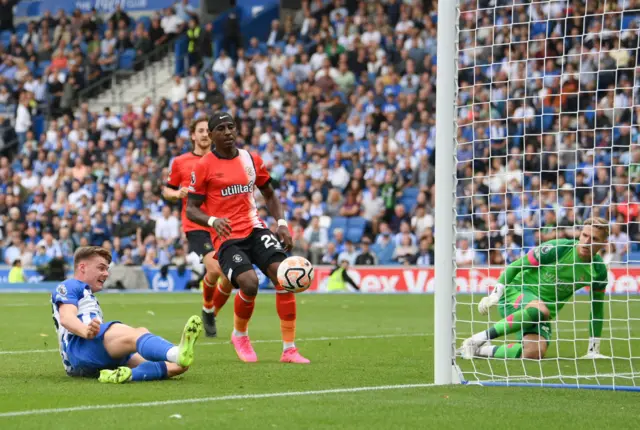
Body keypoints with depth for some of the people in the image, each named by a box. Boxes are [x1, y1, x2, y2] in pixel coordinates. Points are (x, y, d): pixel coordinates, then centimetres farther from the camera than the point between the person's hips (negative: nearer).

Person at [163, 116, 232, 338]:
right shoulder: (180, 162, 5)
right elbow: (167, 190, 14)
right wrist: (177, 194, -8)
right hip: (195, 225, -3)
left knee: (229, 277, -2)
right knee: (214, 268, -24)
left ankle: (211, 314, 23)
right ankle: (207, 307, 4)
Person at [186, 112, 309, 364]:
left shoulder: (252, 160, 10)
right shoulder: (204, 166, -2)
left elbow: (269, 195, 23)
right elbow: (191, 210, -2)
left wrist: (281, 224, 7)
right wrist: (213, 221, -22)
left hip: (254, 229, 4)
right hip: (227, 237, -4)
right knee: (249, 282, -27)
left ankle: (289, 349, -8)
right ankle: (240, 336, 6)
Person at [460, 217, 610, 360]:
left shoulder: (599, 270, -2)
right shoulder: (556, 249, -14)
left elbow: (597, 309, 9)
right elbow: (514, 267, -5)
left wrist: (594, 350, 8)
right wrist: (495, 294, -11)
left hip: (542, 313, 4)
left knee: (535, 353, -25)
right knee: (540, 310, -40)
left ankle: (481, 349, -4)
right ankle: (480, 338, -28)